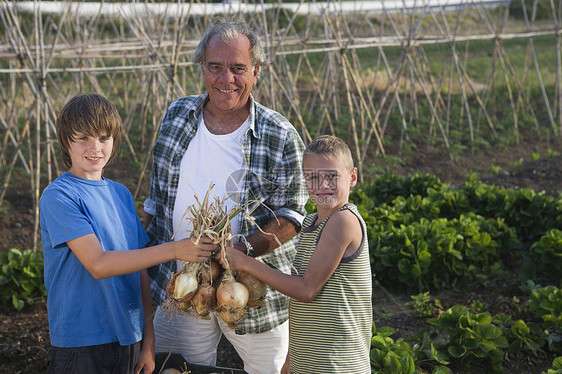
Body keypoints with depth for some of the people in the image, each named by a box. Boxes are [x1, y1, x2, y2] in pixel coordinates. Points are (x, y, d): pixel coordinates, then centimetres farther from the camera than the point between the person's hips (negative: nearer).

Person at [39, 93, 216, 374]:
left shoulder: (121, 194, 9)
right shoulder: (58, 196, -12)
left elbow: (138, 267, 10)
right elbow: (98, 264, -20)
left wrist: (148, 336, 8)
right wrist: (174, 250, -24)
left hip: (129, 339, 6)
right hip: (82, 343, -6)